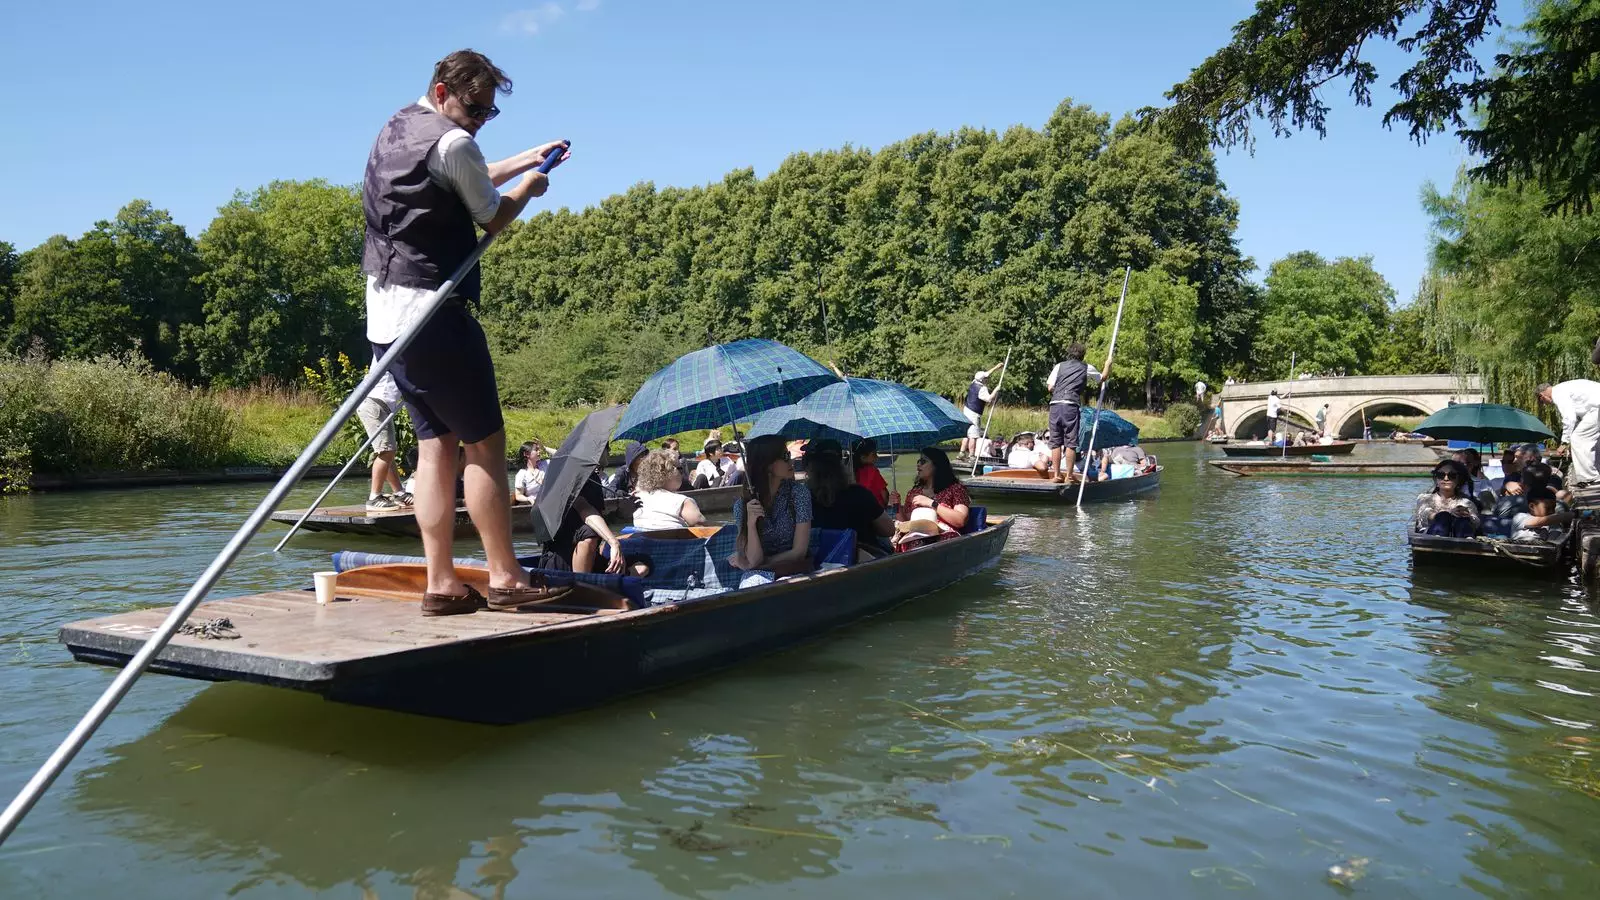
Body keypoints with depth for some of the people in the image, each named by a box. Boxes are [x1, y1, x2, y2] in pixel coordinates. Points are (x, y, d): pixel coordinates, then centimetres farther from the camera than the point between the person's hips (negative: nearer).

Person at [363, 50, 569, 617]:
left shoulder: (395, 130, 19)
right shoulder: (451, 142, -10)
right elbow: (493, 218, 1)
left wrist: (526, 160, 32)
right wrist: (528, 188, 18)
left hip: (387, 319, 9)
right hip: (433, 314, -9)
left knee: (435, 443, 8)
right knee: (485, 444, -3)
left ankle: (441, 584, 6)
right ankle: (503, 579, 0)